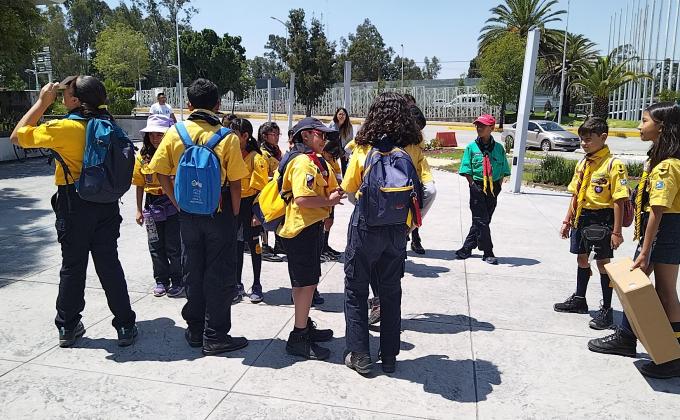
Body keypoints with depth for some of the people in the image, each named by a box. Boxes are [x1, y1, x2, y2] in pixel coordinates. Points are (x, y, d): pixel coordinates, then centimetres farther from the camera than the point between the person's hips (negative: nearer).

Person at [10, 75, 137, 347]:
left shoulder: (66, 128, -16)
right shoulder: (107, 122, -2)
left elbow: (17, 136, -5)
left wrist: (42, 102, -2)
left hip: (74, 205, -4)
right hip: (107, 203, 4)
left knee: (72, 266, 10)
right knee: (109, 264, 10)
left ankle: (68, 328, 23)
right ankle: (125, 326, 13)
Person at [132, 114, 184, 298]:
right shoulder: (142, 156, 2)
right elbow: (140, 185, 8)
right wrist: (139, 210, 8)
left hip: (173, 204, -4)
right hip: (152, 205, 4)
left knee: (173, 247, 2)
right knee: (156, 246, 11)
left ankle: (177, 281, 18)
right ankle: (161, 280, 26)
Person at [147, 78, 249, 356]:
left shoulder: (175, 133, -3)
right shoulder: (227, 137, -12)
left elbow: (161, 174, -3)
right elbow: (235, 184, -12)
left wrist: (179, 205, 7)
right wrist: (234, 214, 0)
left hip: (188, 215, 3)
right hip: (220, 214, -3)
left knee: (192, 272, 17)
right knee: (219, 276, 7)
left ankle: (195, 330, 29)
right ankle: (215, 337, 15)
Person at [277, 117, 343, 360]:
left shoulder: (316, 161, 17)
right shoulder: (302, 161, -17)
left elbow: (331, 188, 20)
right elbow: (302, 198, -27)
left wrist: (334, 195, 0)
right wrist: (328, 202, -15)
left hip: (311, 226, 11)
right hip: (301, 228, -11)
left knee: (306, 281, 19)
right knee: (306, 282, -5)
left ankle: (305, 325, 34)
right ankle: (298, 338, 4)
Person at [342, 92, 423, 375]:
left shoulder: (363, 150, -7)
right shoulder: (412, 150, -3)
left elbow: (348, 189, 0)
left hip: (365, 228, -2)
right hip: (397, 232, 3)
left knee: (356, 291, 13)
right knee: (391, 293, 16)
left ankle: (360, 356, 17)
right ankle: (389, 356, 26)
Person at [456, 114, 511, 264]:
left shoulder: (498, 148, 4)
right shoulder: (471, 147, 0)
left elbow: (503, 171, 10)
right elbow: (467, 170, 0)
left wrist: (498, 186, 0)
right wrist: (473, 185, -8)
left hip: (493, 189, 3)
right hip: (477, 188, -3)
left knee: (482, 220, 8)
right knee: (481, 221, -5)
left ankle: (467, 248, 21)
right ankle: (488, 253, 5)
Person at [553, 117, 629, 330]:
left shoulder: (613, 165, -14)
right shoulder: (582, 164, 8)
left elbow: (619, 200, -16)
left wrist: (616, 231, -17)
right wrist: (567, 221, 13)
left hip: (602, 219, -7)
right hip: (581, 217, 7)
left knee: (603, 263, 2)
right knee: (582, 259, 18)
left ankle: (606, 310, 15)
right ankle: (579, 299, 34)